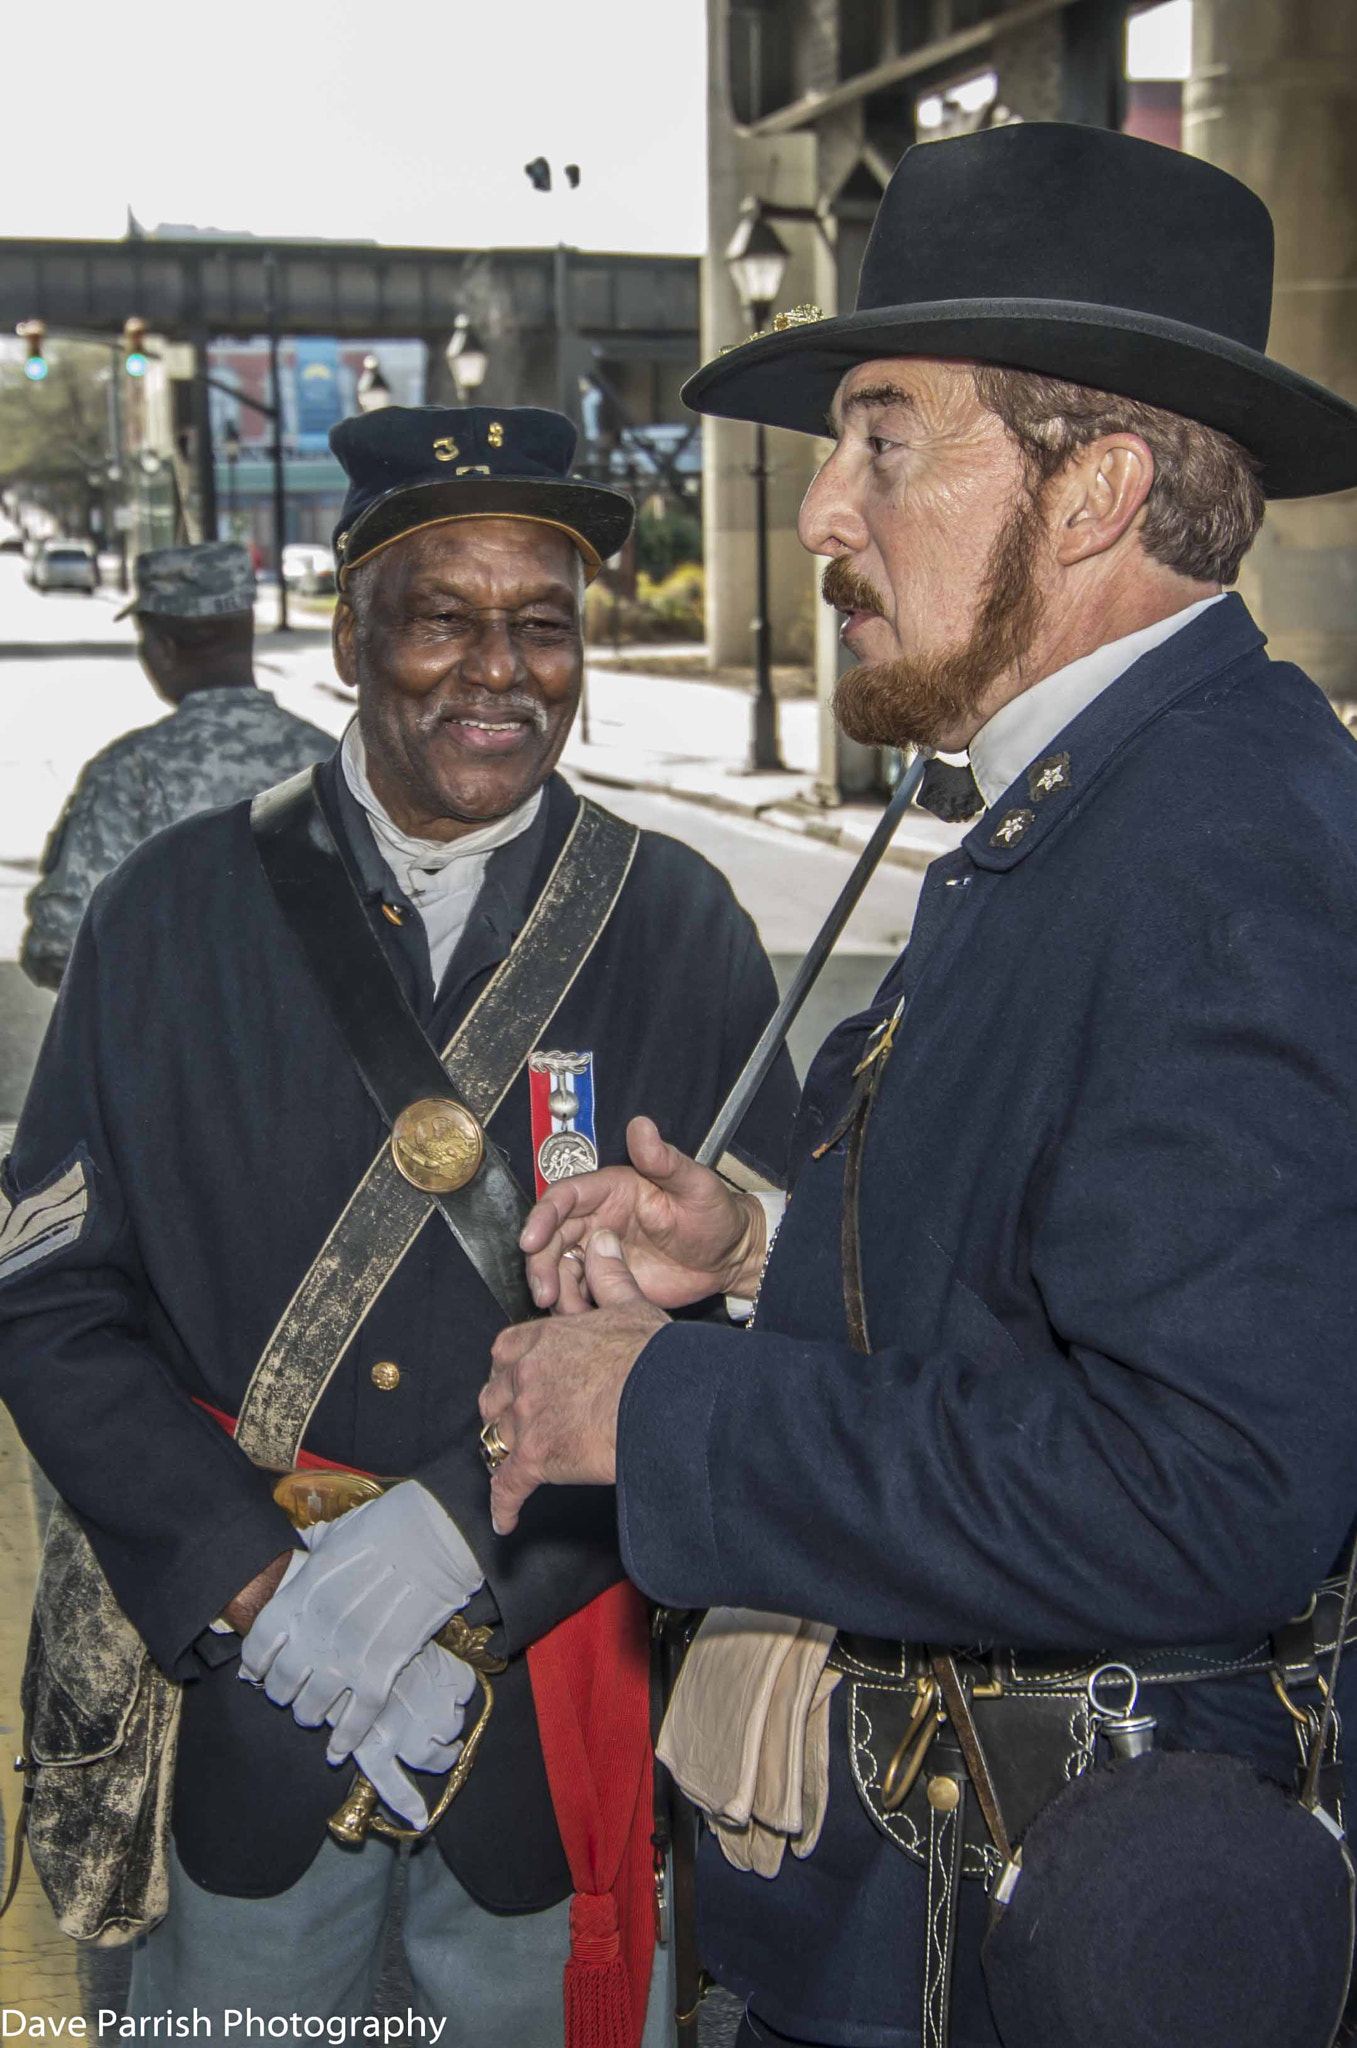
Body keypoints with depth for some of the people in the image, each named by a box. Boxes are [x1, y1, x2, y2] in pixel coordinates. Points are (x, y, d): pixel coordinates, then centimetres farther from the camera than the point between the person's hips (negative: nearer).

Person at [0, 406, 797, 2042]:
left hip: (561, 1707, 0)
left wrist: (466, 1518, -20)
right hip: (237, 1700, 1)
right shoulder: (169, 917, -3)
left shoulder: (678, 926, -5)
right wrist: (256, 1586, -15)